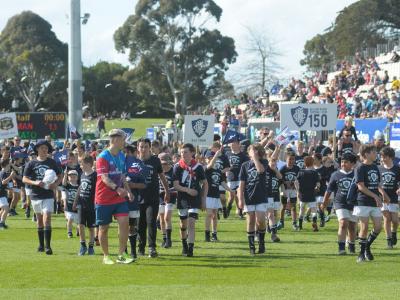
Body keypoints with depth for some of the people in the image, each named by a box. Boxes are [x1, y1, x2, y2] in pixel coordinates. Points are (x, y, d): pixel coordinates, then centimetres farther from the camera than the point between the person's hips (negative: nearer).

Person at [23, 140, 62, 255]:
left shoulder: (52, 162, 3)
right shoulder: (31, 163, 2)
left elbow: (60, 176, 12)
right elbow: (24, 179, 1)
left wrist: (56, 184, -9)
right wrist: (35, 183, -17)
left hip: (48, 195, -2)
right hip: (35, 195, 2)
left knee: (47, 219, -14)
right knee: (39, 220, 11)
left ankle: (47, 246, -17)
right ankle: (41, 245, 22)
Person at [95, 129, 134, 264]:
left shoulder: (121, 156, 11)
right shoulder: (103, 157, -13)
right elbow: (104, 178, -23)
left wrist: (128, 191, 8)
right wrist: (116, 188, -38)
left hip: (119, 198, 6)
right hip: (104, 199, -6)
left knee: (124, 222, -9)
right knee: (104, 228, 3)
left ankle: (121, 255, -4)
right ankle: (106, 257, 16)